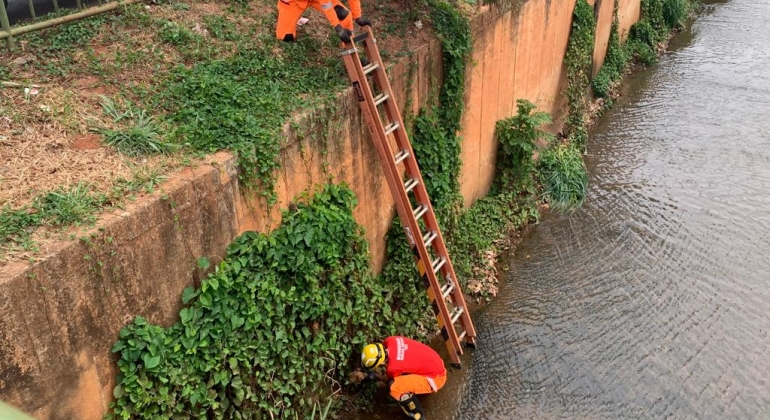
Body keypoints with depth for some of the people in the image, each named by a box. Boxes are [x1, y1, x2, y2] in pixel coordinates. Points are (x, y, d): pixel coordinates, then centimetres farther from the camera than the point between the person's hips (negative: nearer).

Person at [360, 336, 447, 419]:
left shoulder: (393, 367, -28)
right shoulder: (390, 341, -11)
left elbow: (390, 380, -2)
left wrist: (375, 376, 12)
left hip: (436, 378, -9)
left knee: (395, 387, -24)